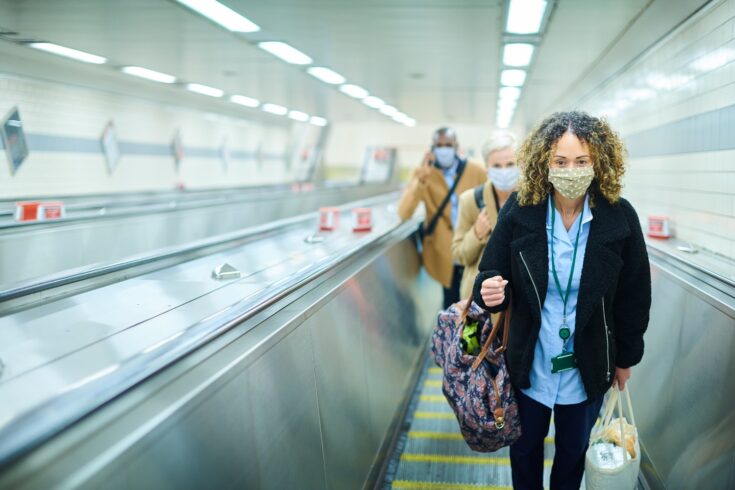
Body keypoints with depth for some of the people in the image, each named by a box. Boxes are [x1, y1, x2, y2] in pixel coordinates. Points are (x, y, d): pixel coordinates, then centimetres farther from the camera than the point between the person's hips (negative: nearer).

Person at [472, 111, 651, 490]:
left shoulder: (620, 217, -14)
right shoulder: (519, 210, -14)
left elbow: (634, 295, -3)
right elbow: (492, 273, -6)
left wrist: (626, 358, 5)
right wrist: (489, 290, -30)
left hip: (588, 369, 0)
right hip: (529, 365, 0)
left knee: (573, 451, 23)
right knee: (525, 446, 22)